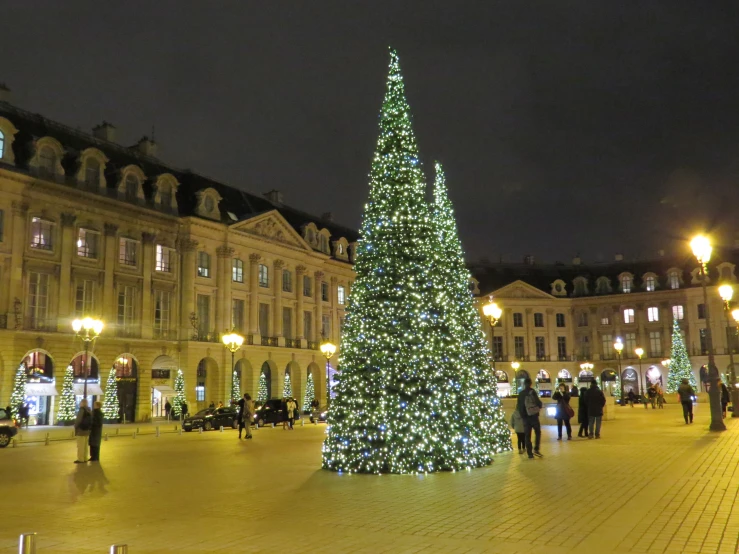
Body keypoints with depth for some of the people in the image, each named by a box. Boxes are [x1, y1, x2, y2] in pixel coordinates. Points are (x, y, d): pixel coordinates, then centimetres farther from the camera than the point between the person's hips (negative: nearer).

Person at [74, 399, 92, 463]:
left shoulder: (82, 410, -15)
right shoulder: (89, 410, 9)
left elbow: (78, 419, -17)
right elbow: (90, 421, 8)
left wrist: (75, 427, -5)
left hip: (81, 430, -8)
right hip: (87, 430, 8)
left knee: (80, 445, -5)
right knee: (85, 445, 11)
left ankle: (80, 459, -5)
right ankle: (85, 458, 13)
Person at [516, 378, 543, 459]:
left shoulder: (521, 394, 3)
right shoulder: (532, 392, -9)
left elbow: (518, 406, 6)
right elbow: (538, 403, -14)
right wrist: (540, 405, 7)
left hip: (525, 417, 3)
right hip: (534, 416, -3)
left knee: (527, 435, 7)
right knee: (538, 433, 11)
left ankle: (530, 453, 5)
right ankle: (536, 449, -4)